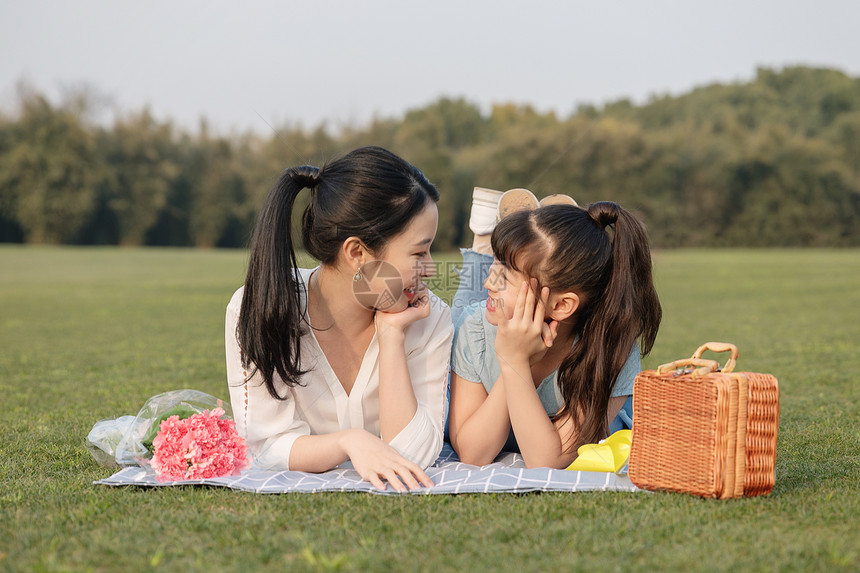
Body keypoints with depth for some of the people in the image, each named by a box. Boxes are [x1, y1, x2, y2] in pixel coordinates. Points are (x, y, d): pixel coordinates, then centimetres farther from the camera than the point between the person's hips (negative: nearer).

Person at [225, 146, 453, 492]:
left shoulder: (429, 319, -12)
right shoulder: (257, 309, -17)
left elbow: (413, 457, -19)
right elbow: (269, 446, -18)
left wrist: (391, 335, -24)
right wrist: (349, 441, -37)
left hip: (386, 490, 1)